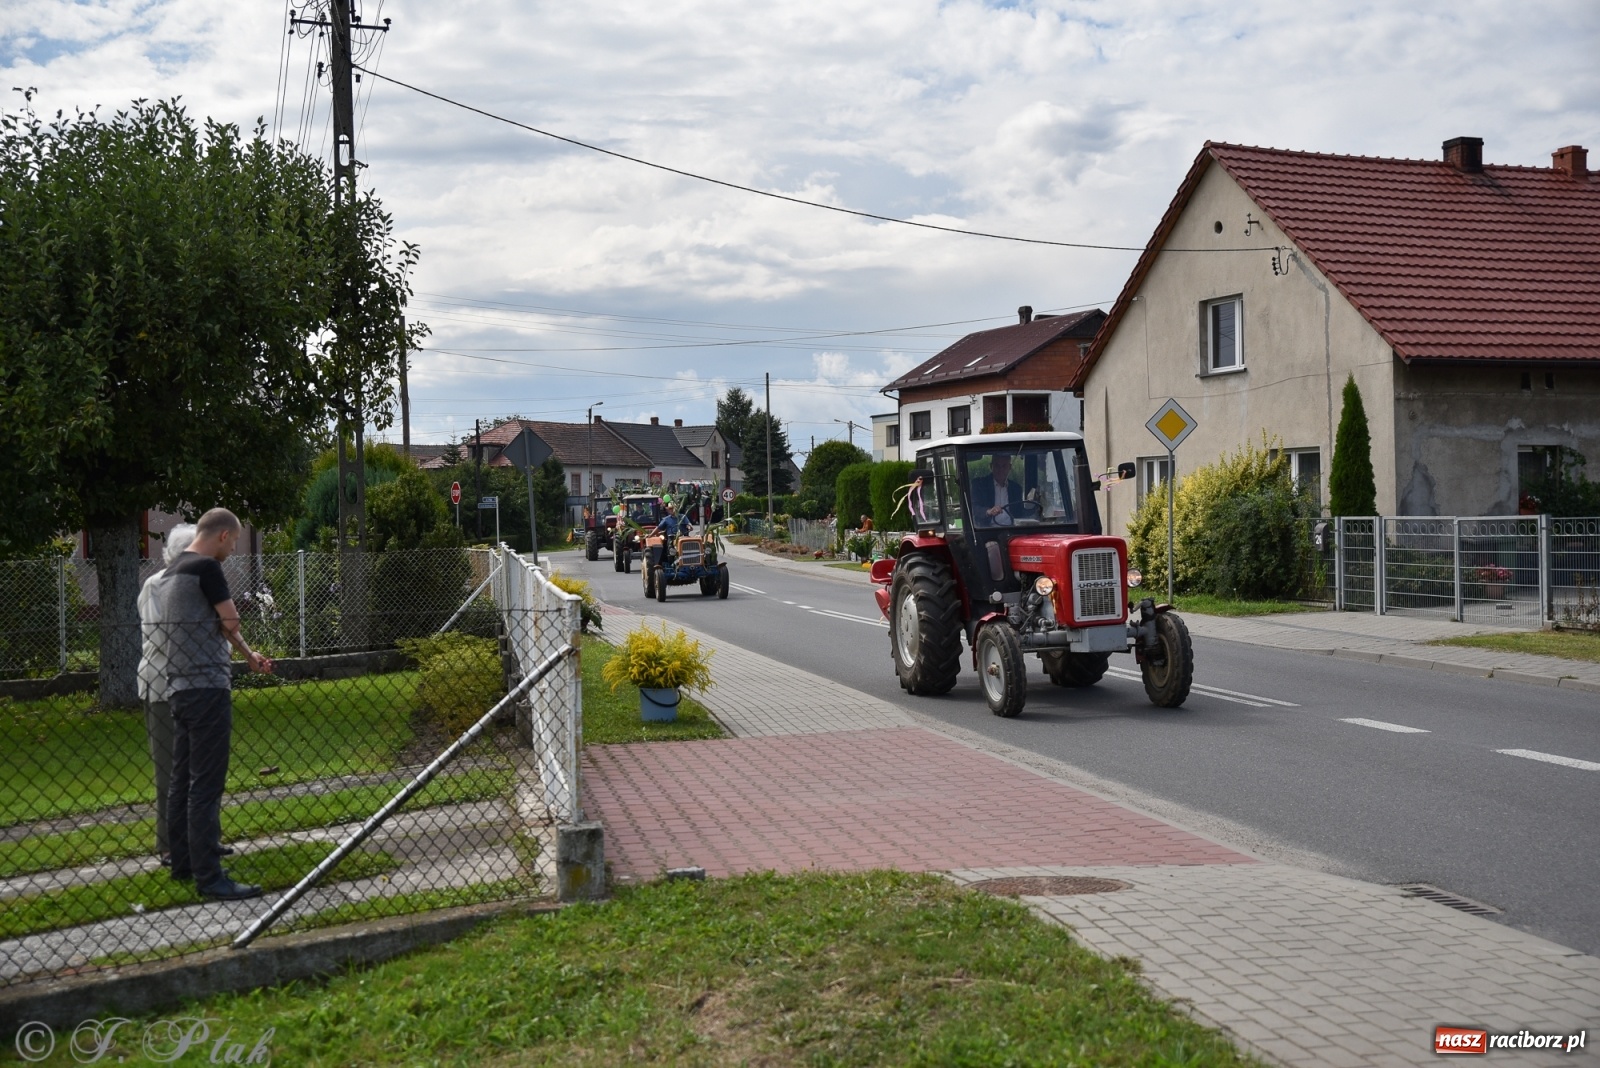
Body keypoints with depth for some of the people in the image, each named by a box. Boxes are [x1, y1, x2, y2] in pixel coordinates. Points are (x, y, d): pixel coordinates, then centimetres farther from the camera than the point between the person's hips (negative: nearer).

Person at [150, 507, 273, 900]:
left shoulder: (169, 575, 18)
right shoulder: (207, 567, -13)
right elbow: (231, 621, -11)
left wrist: (249, 655, 32)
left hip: (181, 687, 10)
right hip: (207, 687, -10)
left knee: (183, 778, 15)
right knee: (206, 784, -9)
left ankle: (183, 861, 23)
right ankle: (209, 876, -8)